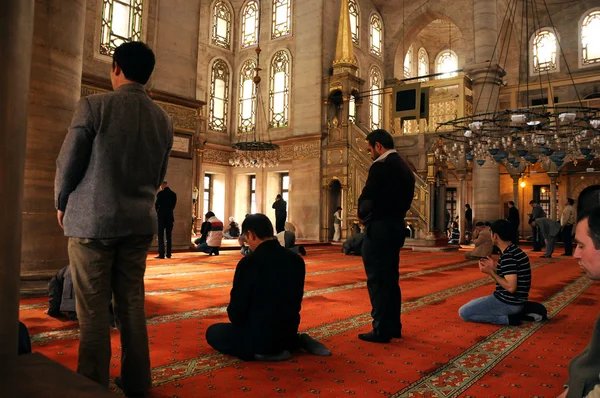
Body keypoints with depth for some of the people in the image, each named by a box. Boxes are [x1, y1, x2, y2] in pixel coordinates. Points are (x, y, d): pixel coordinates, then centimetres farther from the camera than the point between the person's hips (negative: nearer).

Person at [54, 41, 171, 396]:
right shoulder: (164, 119, 6)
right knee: (132, 304, 12)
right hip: (140, 223, 5)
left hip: (92, 220, -4)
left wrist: (62, 204, 12)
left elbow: (68, 162, -4)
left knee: (94, 309, 4)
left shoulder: (94, 106, -8)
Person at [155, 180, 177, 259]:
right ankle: (168, 254, 9)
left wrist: (157, 212, 13)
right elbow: (173, 205, 6)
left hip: (161, 217, -4)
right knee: (169, 236, 9)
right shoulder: (173, 194, 3)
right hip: (170, 216, 4)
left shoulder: (161, 193, -10)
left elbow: (156, 205, -5)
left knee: (160, 236, 0)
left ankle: (161, 254, -5)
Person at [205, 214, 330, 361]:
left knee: (212, 332, 16)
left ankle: (262, 352, -2)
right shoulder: (297, 260, -3)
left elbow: (236, 310, -15)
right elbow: (295, 301, 7)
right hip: (289, 332, 7)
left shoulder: (248, 263, -22)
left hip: (258, 337, -7)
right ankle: (298, 341, 11)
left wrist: (238, 321, 7)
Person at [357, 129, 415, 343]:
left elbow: (367, 198, -15)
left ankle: (381, 330, 5)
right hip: (396, 226, 9)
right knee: (390, 279, 15)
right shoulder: (405, 167, 14)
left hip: (379, 228, -9)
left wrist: (362, 215, 3)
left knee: (377, 280, -2)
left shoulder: (381, 166, -14)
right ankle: (393, 326, 23)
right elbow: (406, 200, 16)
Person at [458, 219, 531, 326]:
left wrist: (490, 272, -18)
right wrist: (494, 268, 8)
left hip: (508, 302, -10)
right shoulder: (515, 250, 7)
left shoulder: (508, 256, -24)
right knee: (473, 304, 28)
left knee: (464, 312, -7)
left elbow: (511, 287, -28)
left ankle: (508, 318, -7)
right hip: (513, 301, 10)